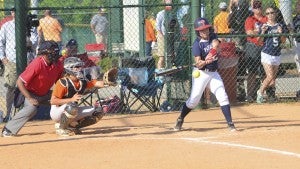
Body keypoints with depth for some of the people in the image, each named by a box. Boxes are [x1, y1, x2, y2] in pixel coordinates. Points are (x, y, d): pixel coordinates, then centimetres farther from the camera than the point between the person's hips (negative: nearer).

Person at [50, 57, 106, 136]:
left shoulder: (83, 82, -1)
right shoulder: (63, 83, -20)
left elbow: (98, 84, -11)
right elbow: (53, 101, -25)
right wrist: (71, 99, -31)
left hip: (72, 111, 7)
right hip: (57, 112, -7)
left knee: (98, 111, -1)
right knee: (72, 107, -41)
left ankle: (72, 126, 5)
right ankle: (60, 127, -14)